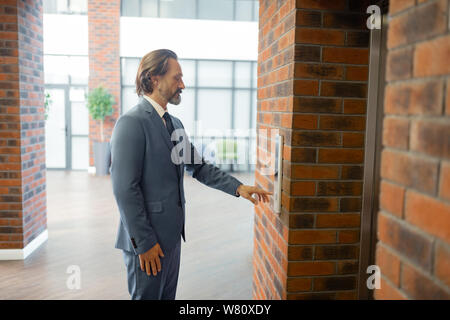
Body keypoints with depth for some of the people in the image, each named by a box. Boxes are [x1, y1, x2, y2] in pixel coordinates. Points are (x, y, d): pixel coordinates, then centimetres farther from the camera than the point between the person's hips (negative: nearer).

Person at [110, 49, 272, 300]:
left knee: (167, 295, 19)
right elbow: (125, 189, -19)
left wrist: (238, 187, 6)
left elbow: (198, 166, 16)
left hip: (172, 234, 8)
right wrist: (144, 242, -18)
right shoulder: (131, 123, -16)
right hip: (147, 241, -8)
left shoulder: (174, 123, 12)